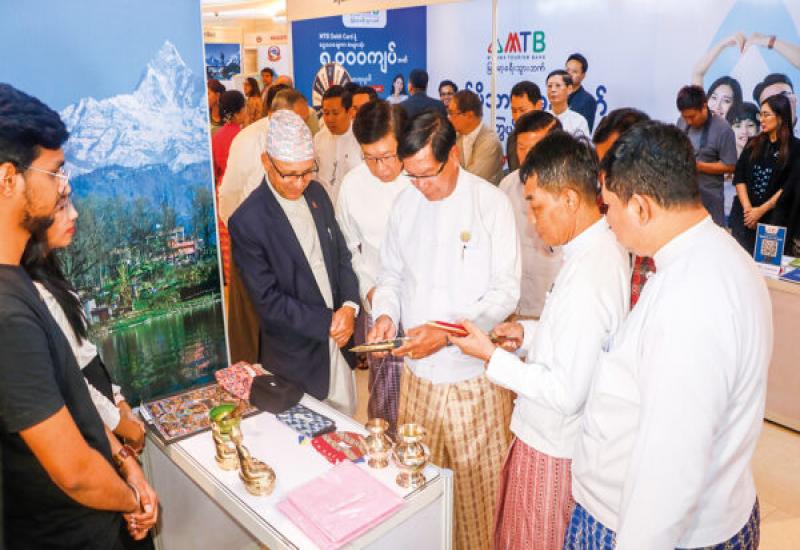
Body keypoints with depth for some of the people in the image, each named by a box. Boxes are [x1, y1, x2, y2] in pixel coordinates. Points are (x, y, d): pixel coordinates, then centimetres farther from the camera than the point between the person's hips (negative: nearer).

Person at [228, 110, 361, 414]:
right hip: (296, 359, -5)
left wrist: (349, 306, -10)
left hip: (339, 341, 6)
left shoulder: (317, 193, 0)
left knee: (346, 420, 21)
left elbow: (341, 254, 6)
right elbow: (268, 301, -19)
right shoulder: (247, 221, -20)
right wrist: (327, 322, -18)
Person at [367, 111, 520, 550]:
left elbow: (505, 292, -11)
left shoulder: (491, 203, -9)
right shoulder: (406, 204, 4)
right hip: (417, 370, 4)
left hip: (472, 371, -4)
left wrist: (447, 331, -22)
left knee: (476, 481, 11)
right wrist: (386, 312, -8)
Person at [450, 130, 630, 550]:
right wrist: (527, 333, 0)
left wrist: (491, 356, -20)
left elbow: (566, 393, -29)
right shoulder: (603, 247, -1)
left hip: (554, 445, -8)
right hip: (557, 435, 8)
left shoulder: (587, 278, -31)